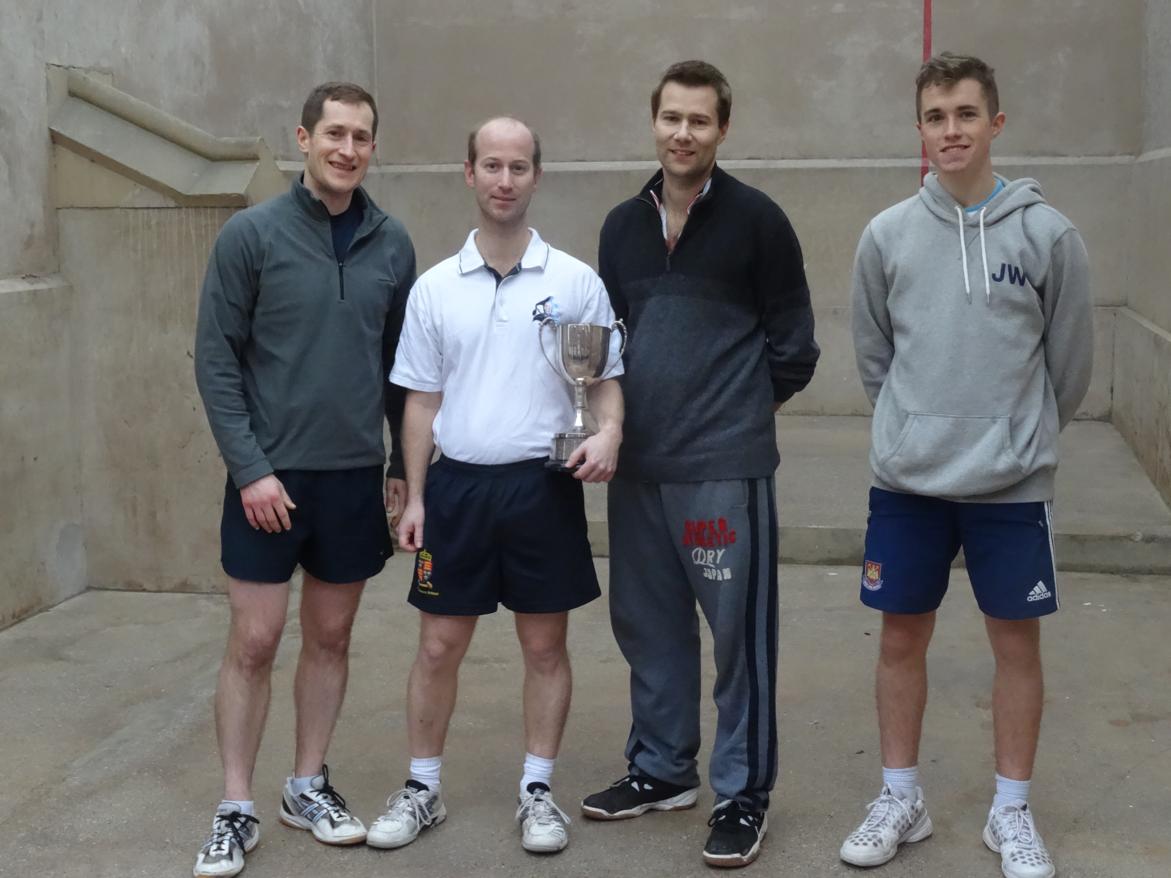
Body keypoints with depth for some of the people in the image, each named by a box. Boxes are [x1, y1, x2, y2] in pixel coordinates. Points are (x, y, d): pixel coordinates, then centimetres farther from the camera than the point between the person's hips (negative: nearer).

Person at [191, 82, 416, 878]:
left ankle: (309, 785, 27)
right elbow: (216, 359, -7)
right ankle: (237, 808, 13)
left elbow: (401, 363, 9)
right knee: (254, 642, 1)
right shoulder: (252, 234, -7)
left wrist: (404, 467, 8)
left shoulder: (392, 244, 3)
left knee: (331, 637, 12)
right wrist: (250, 467, -13)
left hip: (356, 475, 3)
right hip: (270, 474, -3)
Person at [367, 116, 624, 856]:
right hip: (458, 484, 1)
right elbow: (422, 401, 8)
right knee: (439, 645, 7)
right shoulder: (435, 287, 4)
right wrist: (415, 498, 4)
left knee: (545, 643, 7)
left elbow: (606, 378, 3)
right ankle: (423, 788, 22)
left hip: (543, 485, -1)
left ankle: (538, 791, 20)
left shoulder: (576, 281, -1)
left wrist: (609, 432, -18)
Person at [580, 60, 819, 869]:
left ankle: (745, 792, 14)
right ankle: (663, 769, 30)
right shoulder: (623, 224, 11)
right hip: (638, 463, 6)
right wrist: (624, 409, 4)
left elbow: (794, 348, -2)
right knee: (649, 624, 14)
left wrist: (733, 408, 0)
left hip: (726, 466, -5)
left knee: (738, 632, 1)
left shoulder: (756, 220, -4)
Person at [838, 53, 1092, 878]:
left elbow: (1069, 364, 3)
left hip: (1012, 483, -1)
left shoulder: (1047, 233, -6)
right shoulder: (887, 234, -2)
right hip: (906, 479, 2)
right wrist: (918, 425, 12)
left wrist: (1019, 436, 11)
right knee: (903, 635, 10)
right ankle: (901, 798, 26)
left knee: (1017, 639, 8)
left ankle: (1012, 811, 23)